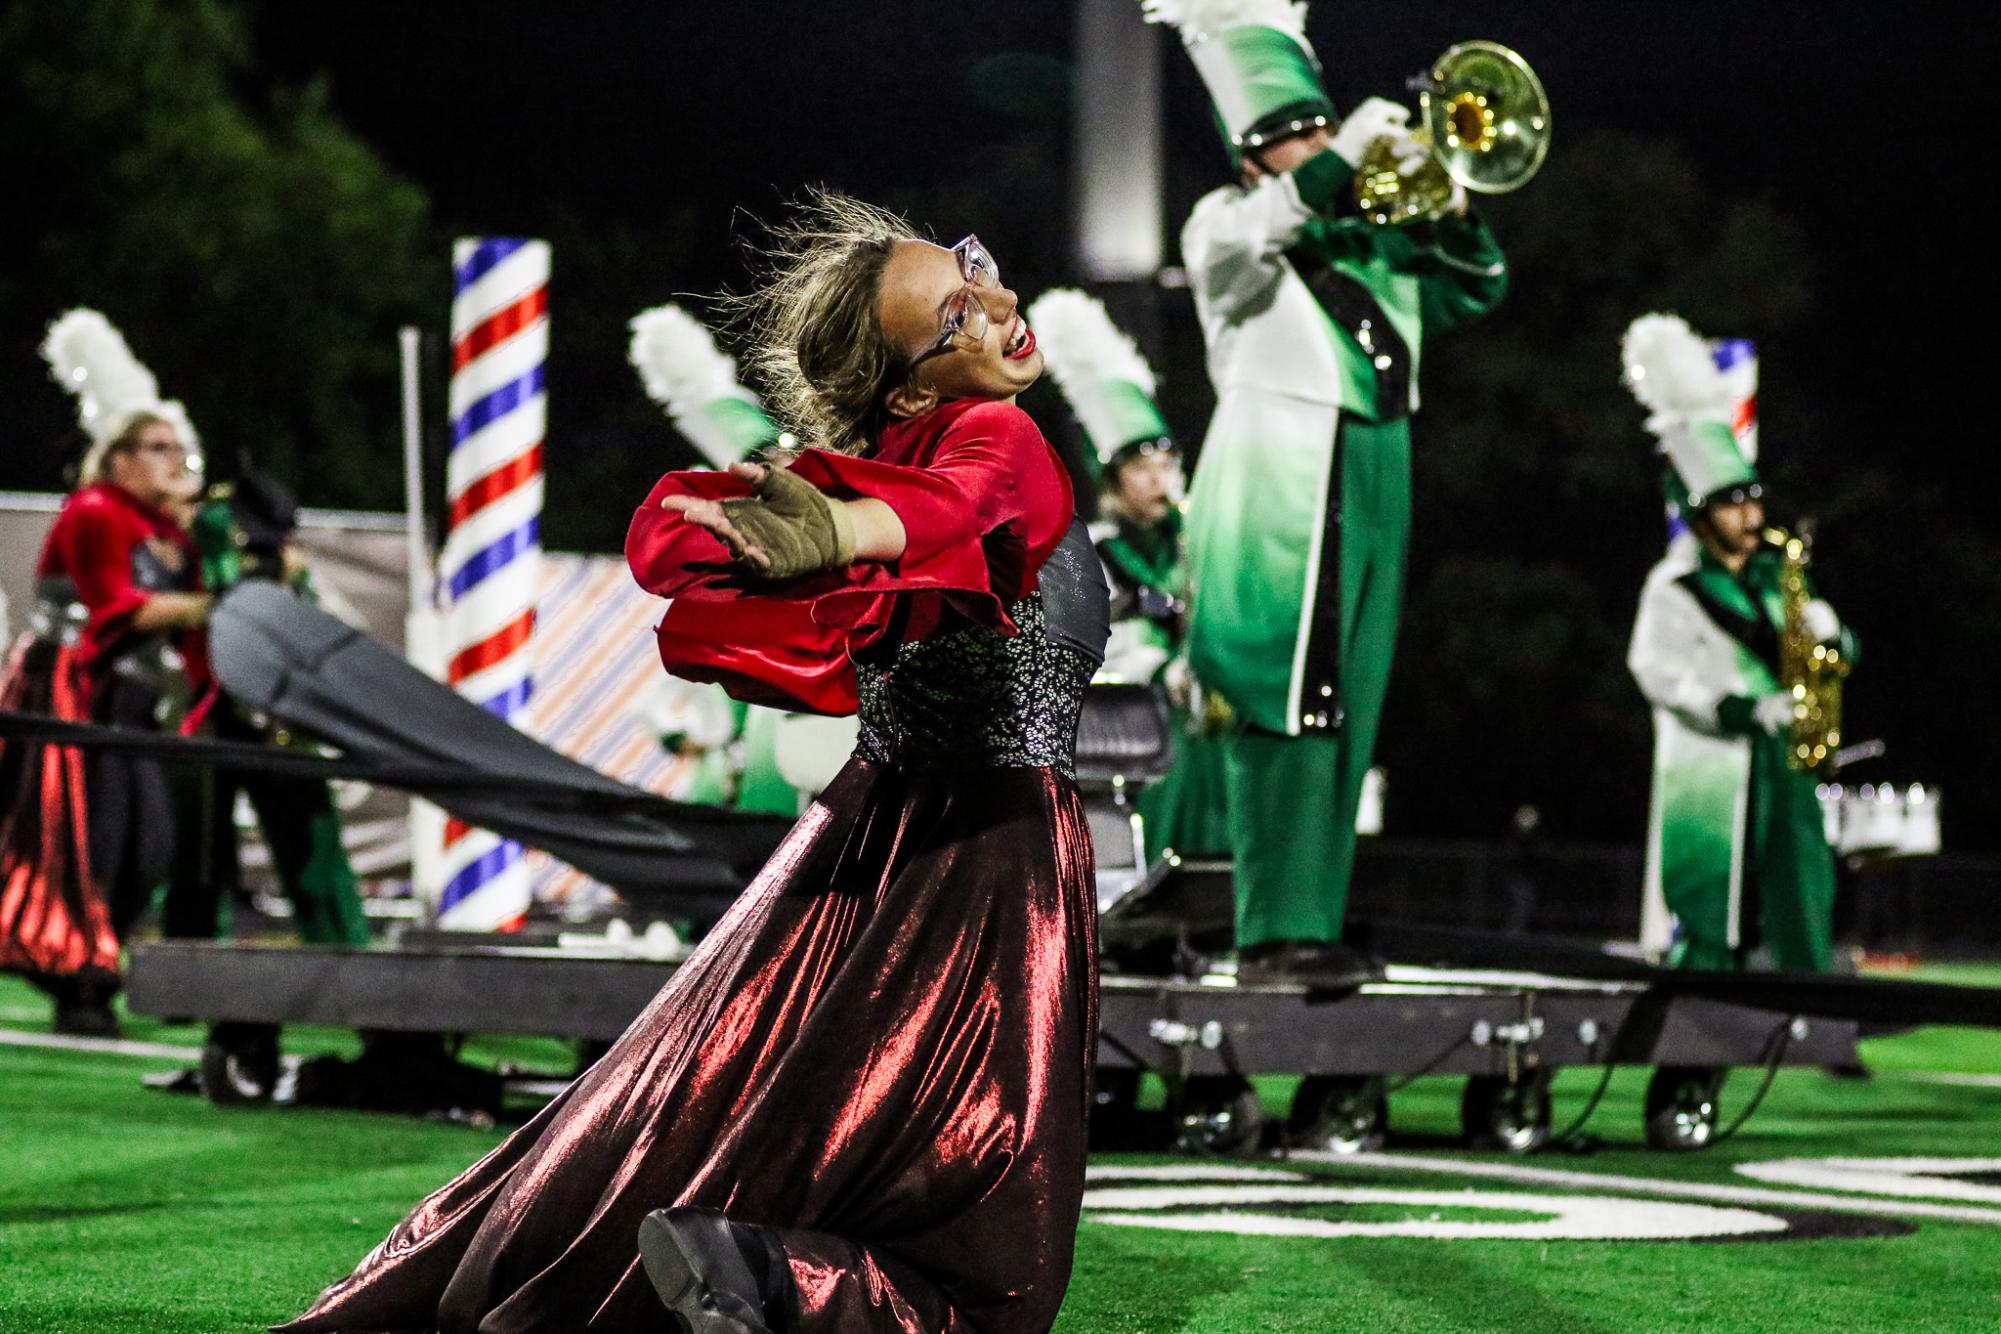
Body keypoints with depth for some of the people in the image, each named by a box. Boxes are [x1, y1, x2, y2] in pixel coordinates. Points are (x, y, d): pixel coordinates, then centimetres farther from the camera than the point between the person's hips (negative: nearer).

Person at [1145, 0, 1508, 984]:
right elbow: (1246, 238, -22)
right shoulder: (1224, 221, 2)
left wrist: (1452, 216, 4)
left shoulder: (1369, 238, 20)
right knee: (1288, 712, -13)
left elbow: (1474, 292, 21)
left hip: (1372, 488, 7)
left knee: (1345, 716, 6)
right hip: (1280, 487, -7)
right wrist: (1344, 160, -22)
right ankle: (1276, 931, -15)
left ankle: (1315, 922, 10)